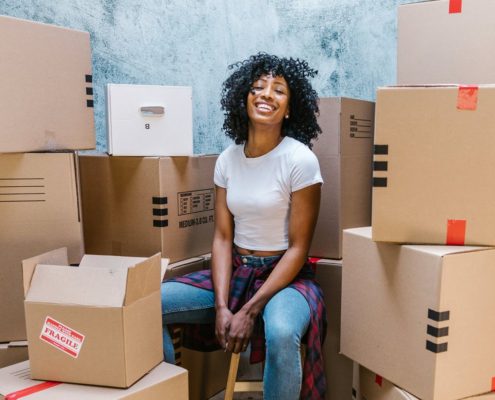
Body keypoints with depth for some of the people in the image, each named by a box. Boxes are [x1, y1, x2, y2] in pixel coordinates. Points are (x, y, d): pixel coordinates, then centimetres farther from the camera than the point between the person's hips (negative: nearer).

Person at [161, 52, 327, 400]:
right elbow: (222, 237, 1)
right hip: (234, 271, 5)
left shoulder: (300, 160, -12)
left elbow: (298, 248, -13)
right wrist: (221, 305, -12)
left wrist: (250, 311, -18)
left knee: (281, 334, -38)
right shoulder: (228, 159, 3)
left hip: (285, 276, -4)